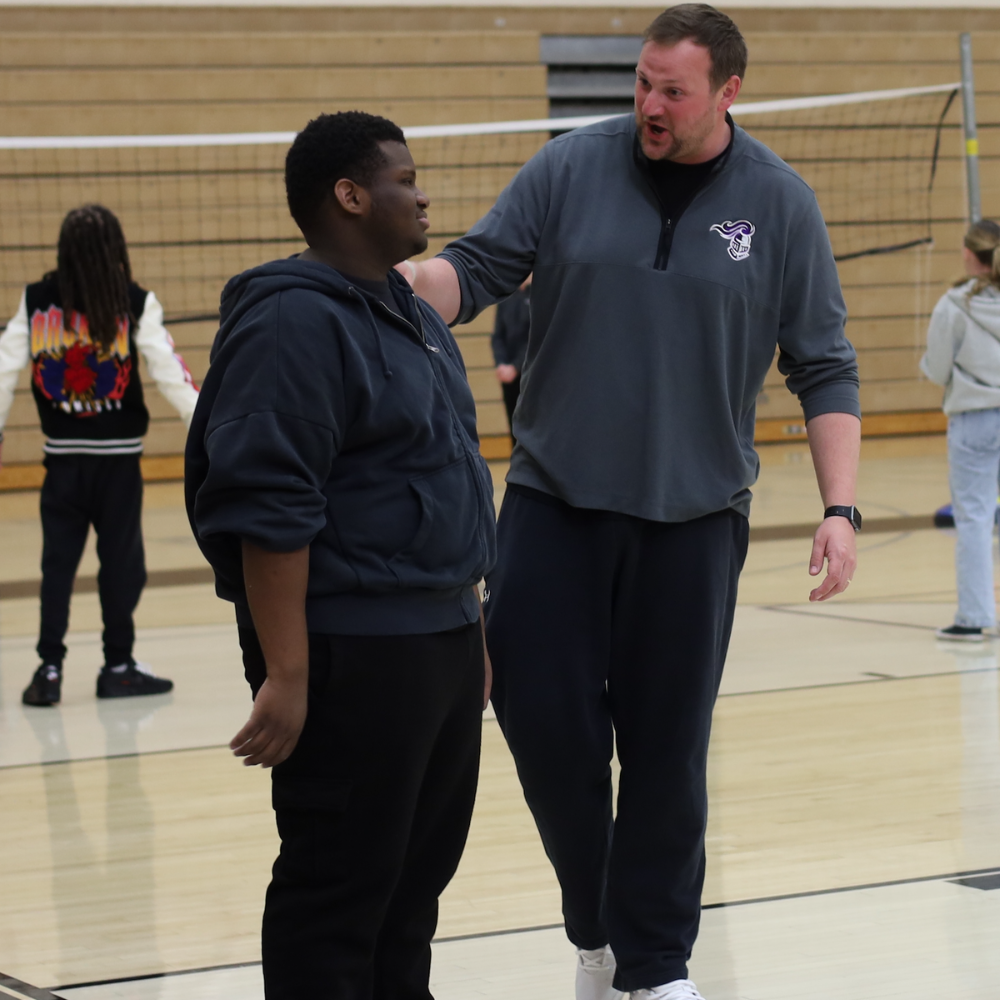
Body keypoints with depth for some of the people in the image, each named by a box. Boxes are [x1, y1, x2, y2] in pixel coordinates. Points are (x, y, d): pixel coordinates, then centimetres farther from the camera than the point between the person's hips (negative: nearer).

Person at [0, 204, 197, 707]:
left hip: (63, 455, 2)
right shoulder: (135, 304, -7)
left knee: (57, 562, 7)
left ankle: (49, 668, 5)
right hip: (117, 454, -2)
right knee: (121, 561, 8)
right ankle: (118, 667, 14)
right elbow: (168, 372, -11)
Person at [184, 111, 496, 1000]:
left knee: (419, 875, 14)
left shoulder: (414, 317, 16)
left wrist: (472, 628, 21)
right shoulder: (295, 322, -14)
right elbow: (270, 512, -20)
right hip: (350, 657, -9)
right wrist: (286, 674, -23)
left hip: (441, 641, 9)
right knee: (341, 889, -3)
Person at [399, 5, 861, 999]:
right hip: (553, 500, 1)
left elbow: (825, 372, 3)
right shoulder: (570, 168, 0)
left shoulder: (779, 205, 0)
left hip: (693, 516, 0)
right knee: (541, 713, -4)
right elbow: (475, 268, 0)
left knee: (666, 749, 4)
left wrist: (839, 509, -5)